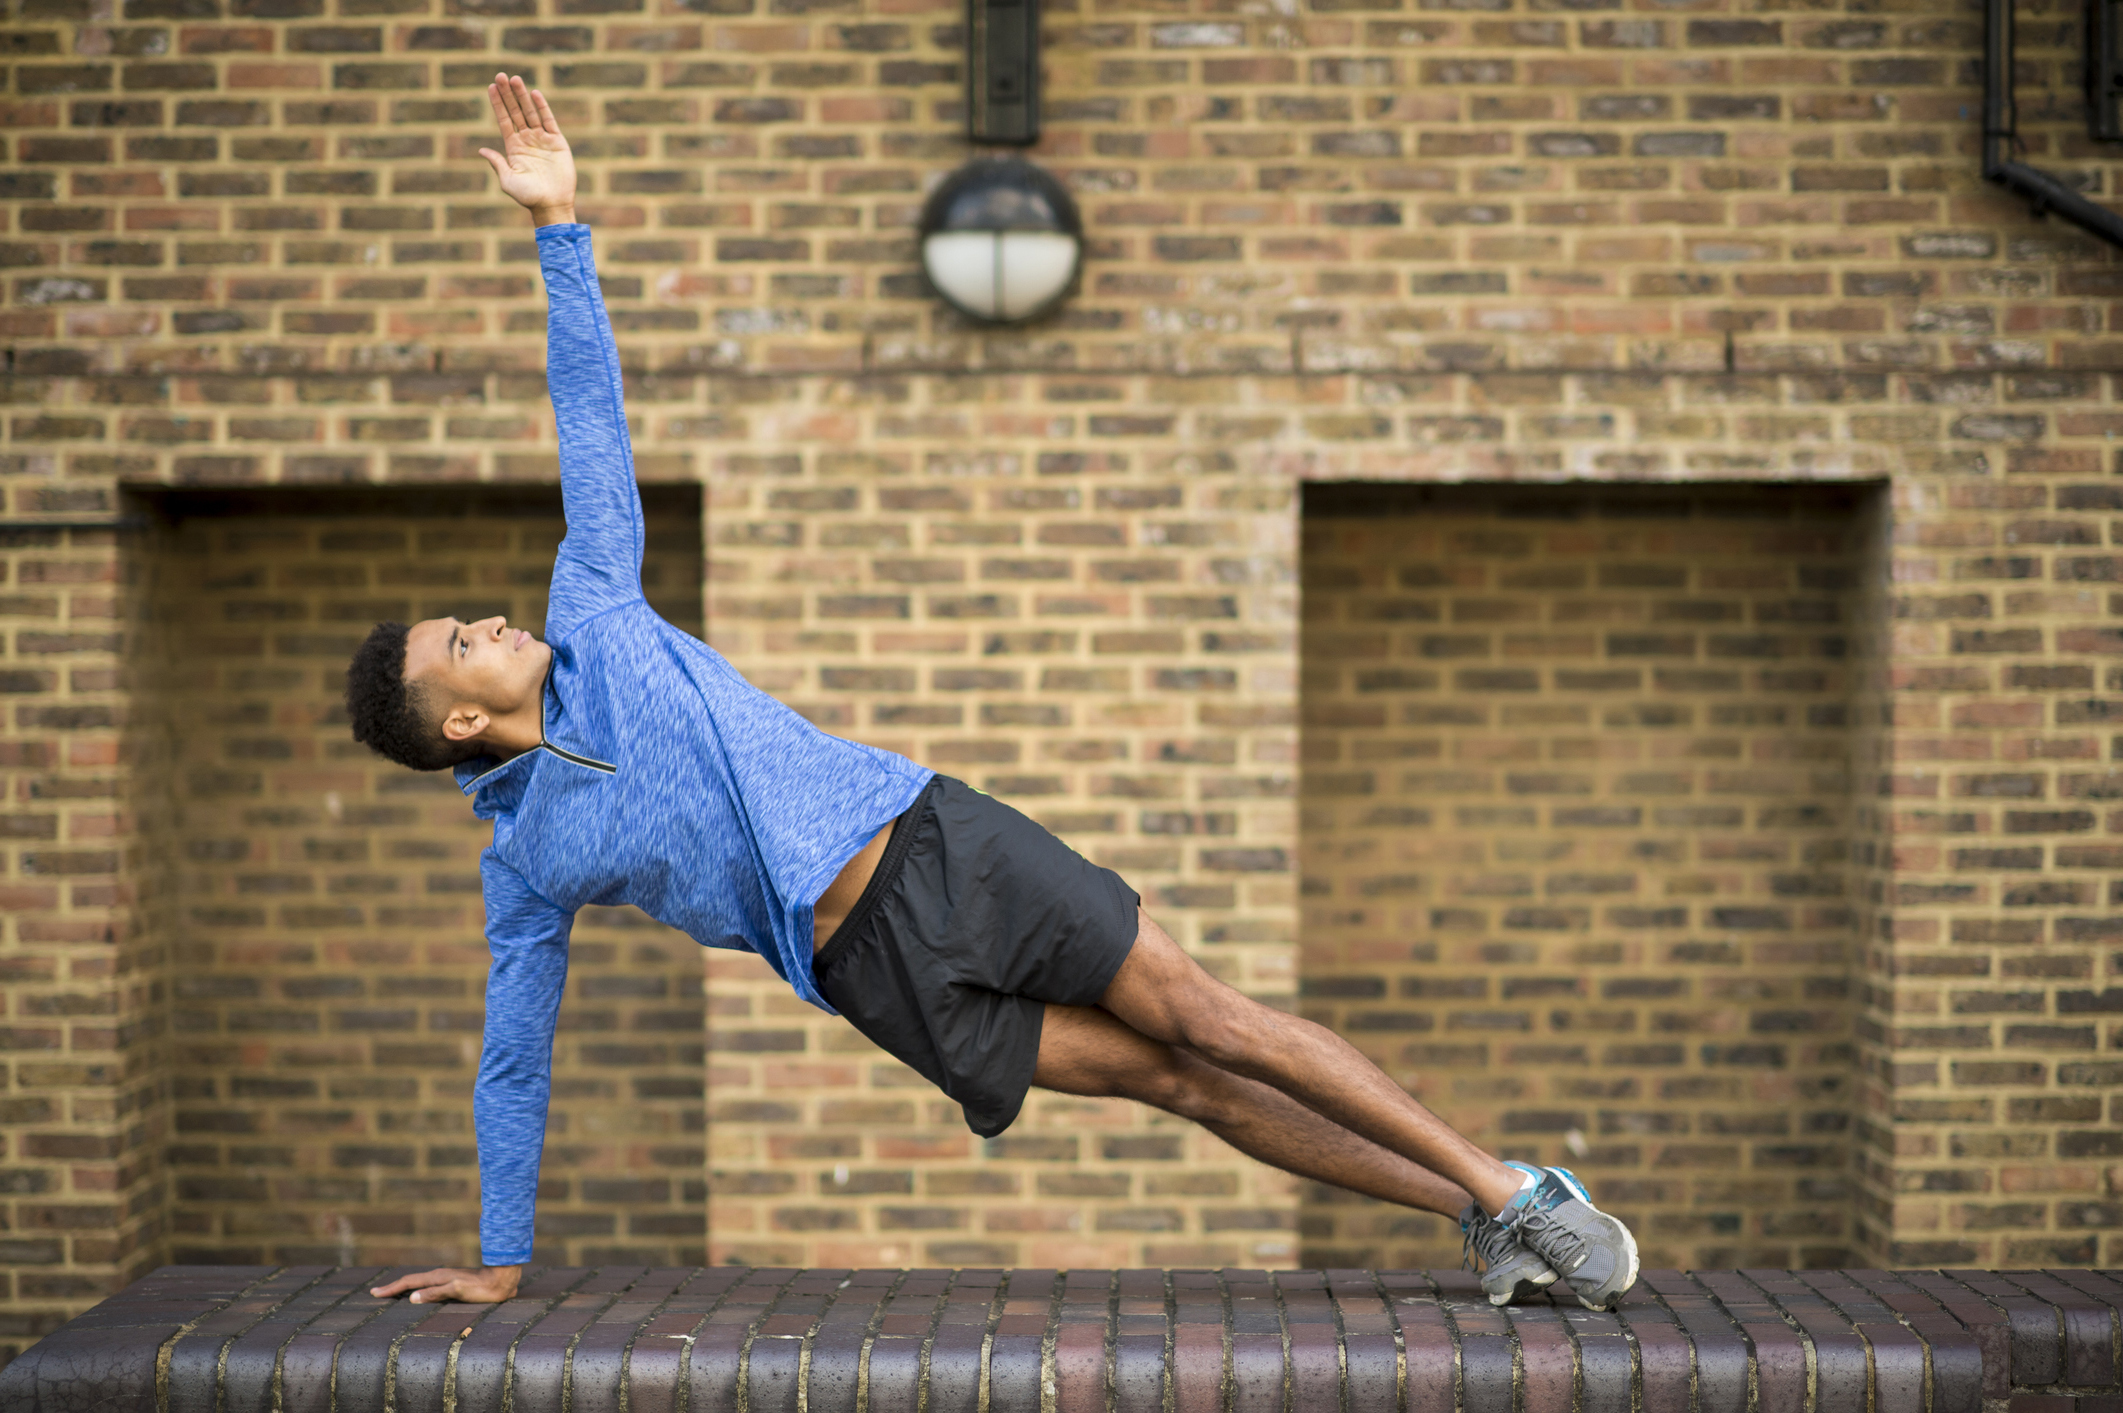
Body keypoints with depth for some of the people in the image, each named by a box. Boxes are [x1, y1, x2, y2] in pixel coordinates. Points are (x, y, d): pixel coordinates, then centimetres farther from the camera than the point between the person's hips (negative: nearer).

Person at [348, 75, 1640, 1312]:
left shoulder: (595, 625, 10)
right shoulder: (523, 865, 4)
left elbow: (592, 422, 10)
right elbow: (514, 1064, 12)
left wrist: (558, 228, 6)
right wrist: (502, 1261, 13)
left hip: (936, 837, 2)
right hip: (878, 965, -2)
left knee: (1205, 1019, -5)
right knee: (1169, 1078, -6)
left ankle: (1507, 1194, -1)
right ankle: (1476, 1208, -1)